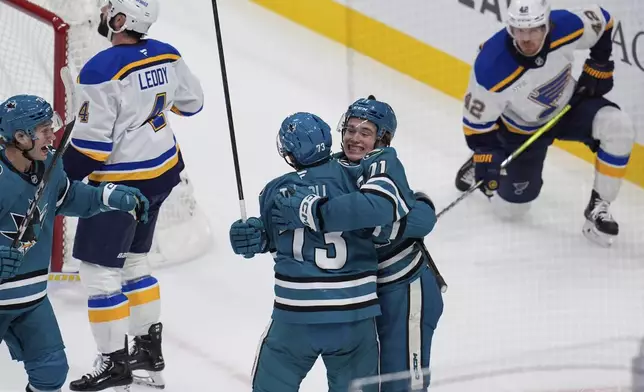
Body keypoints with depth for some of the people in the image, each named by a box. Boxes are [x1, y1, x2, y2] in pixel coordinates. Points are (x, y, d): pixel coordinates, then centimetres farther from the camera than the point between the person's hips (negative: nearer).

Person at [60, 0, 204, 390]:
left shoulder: (102, 71, -24)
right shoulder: (167, 56, -2)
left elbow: (91, 144, -23)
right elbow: (191, 101, 15)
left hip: (122, 182, -8)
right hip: (164, 170, 8)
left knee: (99, 267, 3)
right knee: (133, 258, 21)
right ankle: (150, 349, 28)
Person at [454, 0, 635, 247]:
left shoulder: (567, 27, -30)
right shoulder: (492, 68, -37)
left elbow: (601, 22, -6)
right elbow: (477, 120, -21)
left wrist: (598, 66, -5)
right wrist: (486, 159, -28)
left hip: (570, 105, 2)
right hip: (522, 130, -2)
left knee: (618, 127, -27)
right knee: (511, 209, 4)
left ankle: (598, 207, -10)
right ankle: (477, 168, 36)